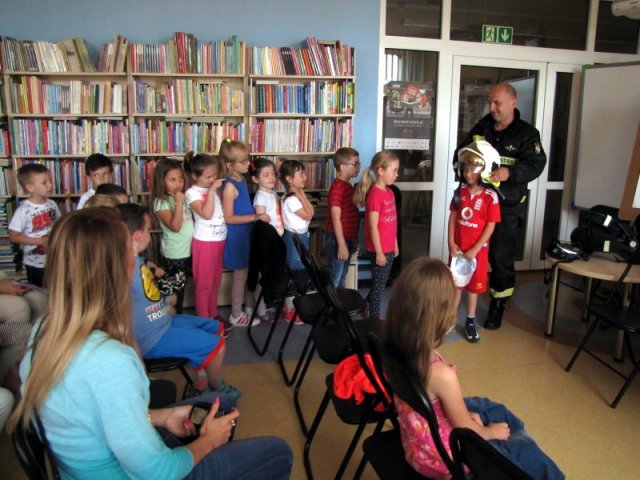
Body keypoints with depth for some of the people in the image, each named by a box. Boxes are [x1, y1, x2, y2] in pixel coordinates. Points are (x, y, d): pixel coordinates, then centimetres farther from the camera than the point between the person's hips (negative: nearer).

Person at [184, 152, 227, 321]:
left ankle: (213, 314, 31)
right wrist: (211, 190, -23)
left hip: (219, 240, 7)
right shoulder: (192, 193, -12)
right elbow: (207, 214, -24)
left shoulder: (214, 189, 9)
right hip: (205, 242, -7)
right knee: (204, 284, 4)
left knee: (215, 282, 17)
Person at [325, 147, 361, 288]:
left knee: (342, 277, 18)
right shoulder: (337, 188, -18)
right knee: (334, 278, 2)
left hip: (348, 239, 9)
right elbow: (336, 219, -21)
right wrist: (341, 245, -21)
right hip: (337, 240, -9)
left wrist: (354, 240, 18)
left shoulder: (349, 186, 10)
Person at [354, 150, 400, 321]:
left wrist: (395, 245, 16)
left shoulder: (390, 192, 8)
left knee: (381, 282, 19)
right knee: (378, 284, 6)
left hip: (389, 248, 8)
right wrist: (379, 252, -17)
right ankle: (375, 319, 22)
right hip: (379, 249, -8)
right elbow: (373, 227, -19)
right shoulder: (375, 195, -19)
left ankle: (367, 306, 37)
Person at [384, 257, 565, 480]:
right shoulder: (442, 375, -36)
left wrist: (464, 415, 10)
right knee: (526, 452, 13)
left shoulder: (398, 350, -16)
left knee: (493, 409, 25)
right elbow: (465, 428, -17)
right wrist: (490, 432, 3)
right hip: (442, 456, -7)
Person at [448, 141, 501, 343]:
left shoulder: (490, 196, -14)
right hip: (458, 247, 3)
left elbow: (490, 226, -13)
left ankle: (470, 322, 24)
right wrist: (451, 242, -5)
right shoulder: (460, 192, -2)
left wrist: (474, 250, -15)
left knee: (473, 286, 10)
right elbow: (453, 217, 3)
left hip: (478, 250, -3)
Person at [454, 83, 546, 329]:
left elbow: (536, 164, -17)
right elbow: (461, 151, 14)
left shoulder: (526, 133, -5)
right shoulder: (481, 127, 8)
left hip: (507, 208, -4)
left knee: (501, 258, 3)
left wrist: (509, 172, -36)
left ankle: (497, 307, 20)